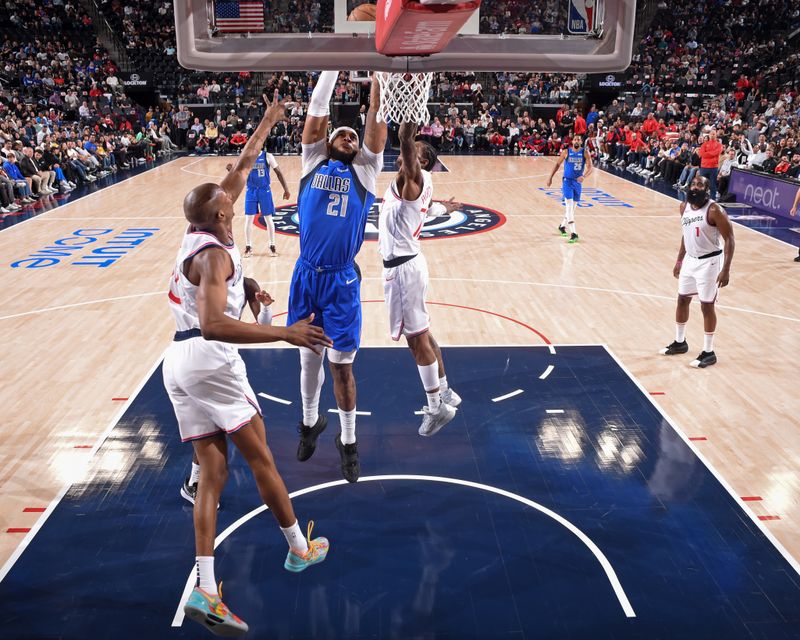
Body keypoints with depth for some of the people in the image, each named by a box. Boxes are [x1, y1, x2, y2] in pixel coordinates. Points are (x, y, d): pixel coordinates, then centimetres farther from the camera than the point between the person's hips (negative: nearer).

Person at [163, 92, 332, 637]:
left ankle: (205, 592, 3)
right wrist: (285, 333, -32)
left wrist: (267, 125, 31)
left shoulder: (198, 234, 13)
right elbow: (214, 324, -28)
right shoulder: (214, 253, -13)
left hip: (178, 362, 9)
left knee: (213, 472, 7)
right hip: (210, 358, -8)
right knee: (260, 457, 7)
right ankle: (301, 550, 25)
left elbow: (240, 173, 23)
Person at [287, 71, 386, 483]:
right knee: (308, 357, 15)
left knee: (341, 365, 4)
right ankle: (311, 421, 38)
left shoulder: (364, 171, 7)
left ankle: (348, 441, 21)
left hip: (341, 281, -1)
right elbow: (316, 109, 4)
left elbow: (376, 120, 0)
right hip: (306, 276, 2)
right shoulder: (313, 163, 9)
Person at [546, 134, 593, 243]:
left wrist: (584, 176, -30)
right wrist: (550, 177, 5)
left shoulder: (585, 153, -4)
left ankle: (562, 226, 38)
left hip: (578, 182, 3)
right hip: (567, 181, -3)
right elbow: (557, 164, 7)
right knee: (569, 207, -14)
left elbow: (590, 167, -10)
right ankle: (573, 234, -18)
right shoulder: (566, 152, -4)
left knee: (572, 207, 14)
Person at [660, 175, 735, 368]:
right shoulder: (684, 207, 2)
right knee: (682, 299, 15)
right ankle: (680, 342, 33)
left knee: (707, 305, -1)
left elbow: (729, 239, -18)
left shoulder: (714, 210, -20)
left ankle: (708, 352, 11)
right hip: (690, 259, 7)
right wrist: (679, 261, 17)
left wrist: (726, 270, -23)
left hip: (709, 262, -7)